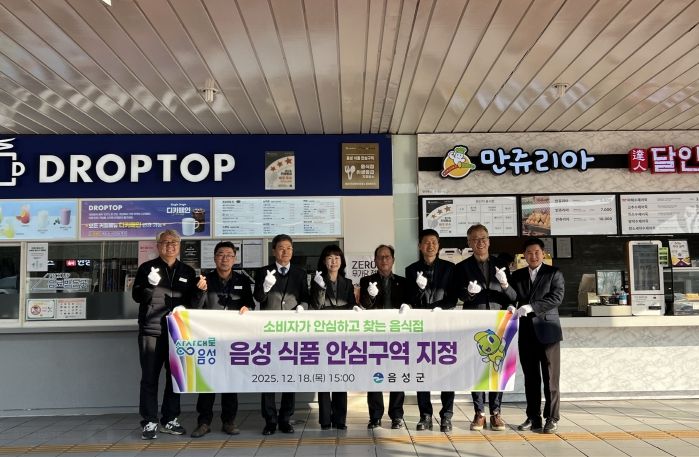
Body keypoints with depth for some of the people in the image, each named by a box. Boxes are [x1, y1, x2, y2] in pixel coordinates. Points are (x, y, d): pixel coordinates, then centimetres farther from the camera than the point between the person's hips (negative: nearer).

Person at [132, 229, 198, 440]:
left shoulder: (188, 272, 13)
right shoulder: (147, 268, 5)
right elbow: (137, 296, -2)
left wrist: (184, 310, -3)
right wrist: (150, 284, -19)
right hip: (151, 331, -3)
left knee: (175, 377, 6)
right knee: (149, 378, -1)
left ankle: (170, 420, 17)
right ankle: (150, 422, 6)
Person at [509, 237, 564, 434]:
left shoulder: (554, 273, 2)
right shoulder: (517, 275, 13)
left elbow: (557, 297, -11)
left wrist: (531, 306, -20)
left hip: (547, 330, -3)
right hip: (526, 332, 3)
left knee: (550, 378, 0)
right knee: (530, 378, 7)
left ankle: (552, 418, 8)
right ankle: (533, 417, 14)